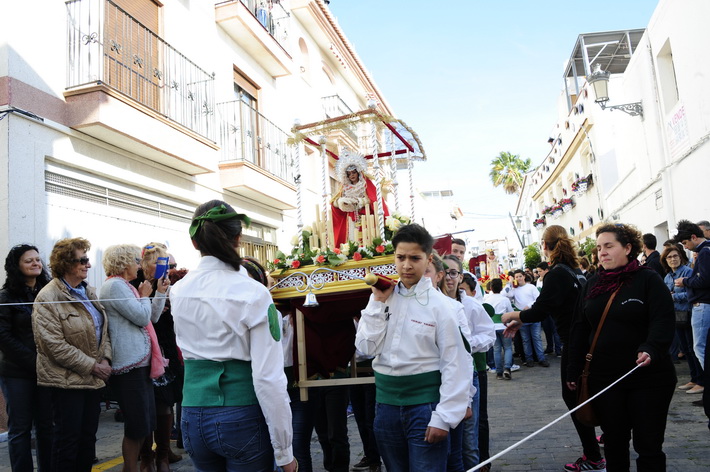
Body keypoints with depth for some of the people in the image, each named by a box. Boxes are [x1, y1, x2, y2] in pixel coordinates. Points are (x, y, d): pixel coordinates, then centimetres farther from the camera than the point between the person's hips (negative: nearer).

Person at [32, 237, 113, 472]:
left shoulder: (89, 293, 8)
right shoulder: (47, 298, -14)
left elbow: (103, 329, 13)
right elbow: (54, 344, -19)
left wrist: (105, 359, -4)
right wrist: (91, 366, -16)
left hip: (93, 378, 7)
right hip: (67, 380, -7)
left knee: (88, 435, 14)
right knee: (68, 437, 3)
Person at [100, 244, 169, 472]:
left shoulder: (125, 286, 19)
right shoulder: (114, 286, -13)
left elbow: (152, 316, 20)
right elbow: (142, 317, -18)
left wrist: (161, 292, 12)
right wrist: (144, 295, -2)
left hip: (140, 362, 10)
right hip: (129, 364, -10)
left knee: (145, 422, 16)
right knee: (137, 424, -3)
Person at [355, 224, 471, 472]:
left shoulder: (441, 305, -10)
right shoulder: (382, 298, 3)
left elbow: (455, 366, -10)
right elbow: (366, 347, -4)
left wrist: (443, 417, -13)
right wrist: (379, 302, -9)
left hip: (425, 404, -4)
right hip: (386, 403, 5)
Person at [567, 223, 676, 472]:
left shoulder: (648, 279, -4)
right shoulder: (593, 284, 9)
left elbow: (663, 321, -13)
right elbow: (580, 329, 10)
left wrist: (651, 350, -32)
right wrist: (573, 371, 7)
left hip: (648, 377, -4)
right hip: (604, 378, 4)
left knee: (648, 445, 4)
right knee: (613, 442, 12)